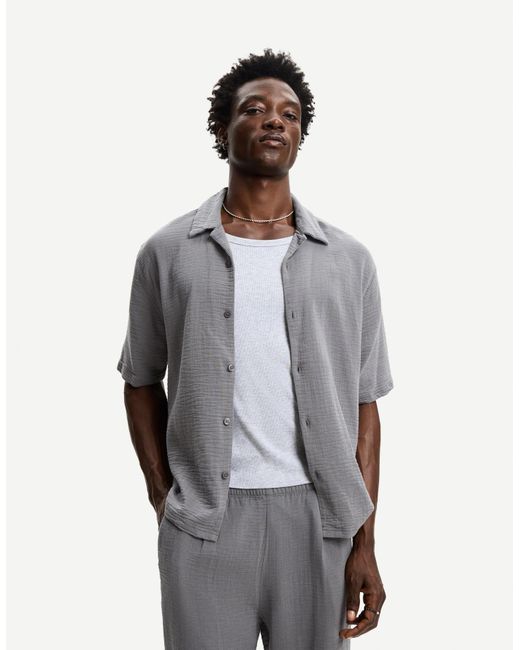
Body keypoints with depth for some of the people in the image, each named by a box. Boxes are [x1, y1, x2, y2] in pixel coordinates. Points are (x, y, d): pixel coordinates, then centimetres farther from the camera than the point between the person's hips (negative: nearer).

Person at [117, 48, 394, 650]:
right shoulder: (168, 252, 1)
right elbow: (142, 381, 9)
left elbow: (362, 406, 3)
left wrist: (365, 543, -1)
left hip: (317, 515, 1)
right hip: (202, 522, -1)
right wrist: (163, 499, 2)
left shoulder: (349, 260, 2)